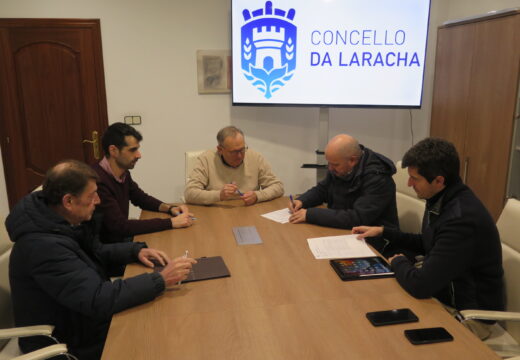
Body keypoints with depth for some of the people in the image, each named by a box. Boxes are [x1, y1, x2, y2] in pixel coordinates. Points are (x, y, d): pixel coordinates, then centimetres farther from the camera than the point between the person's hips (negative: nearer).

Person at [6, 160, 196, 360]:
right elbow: (99, 301, -36)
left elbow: (96, 251, 14)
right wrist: (161, 280, -32)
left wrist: (137, 250, -4)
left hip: (81, 321, 8)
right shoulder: (44, 247, -32)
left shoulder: (65, 221, -3)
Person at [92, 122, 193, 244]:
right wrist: (170, 222, -26)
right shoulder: (98, 180, -25)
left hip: (123, 238, 7)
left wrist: (170, 208, -3)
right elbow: (120, 226, -28)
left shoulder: (124, 174, 0)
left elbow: (141, 198, 16)